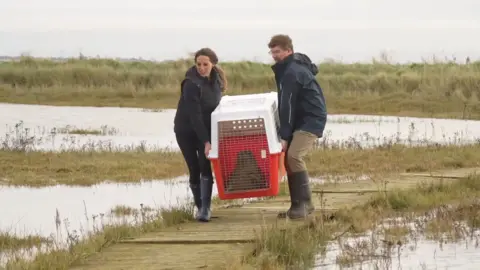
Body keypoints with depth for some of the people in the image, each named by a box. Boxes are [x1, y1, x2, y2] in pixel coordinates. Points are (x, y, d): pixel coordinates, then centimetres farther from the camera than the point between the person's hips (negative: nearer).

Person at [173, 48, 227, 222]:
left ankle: (205, 209, -13)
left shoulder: (215, 78, -4)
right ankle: (199, 207, 16)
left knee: (205, 167, -11)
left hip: (205, 129, 4)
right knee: (194, 170, -1)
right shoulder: (191, 84, -25)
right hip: (186, 130, -4)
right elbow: (194, 115, -28)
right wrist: (206, 141, -32)